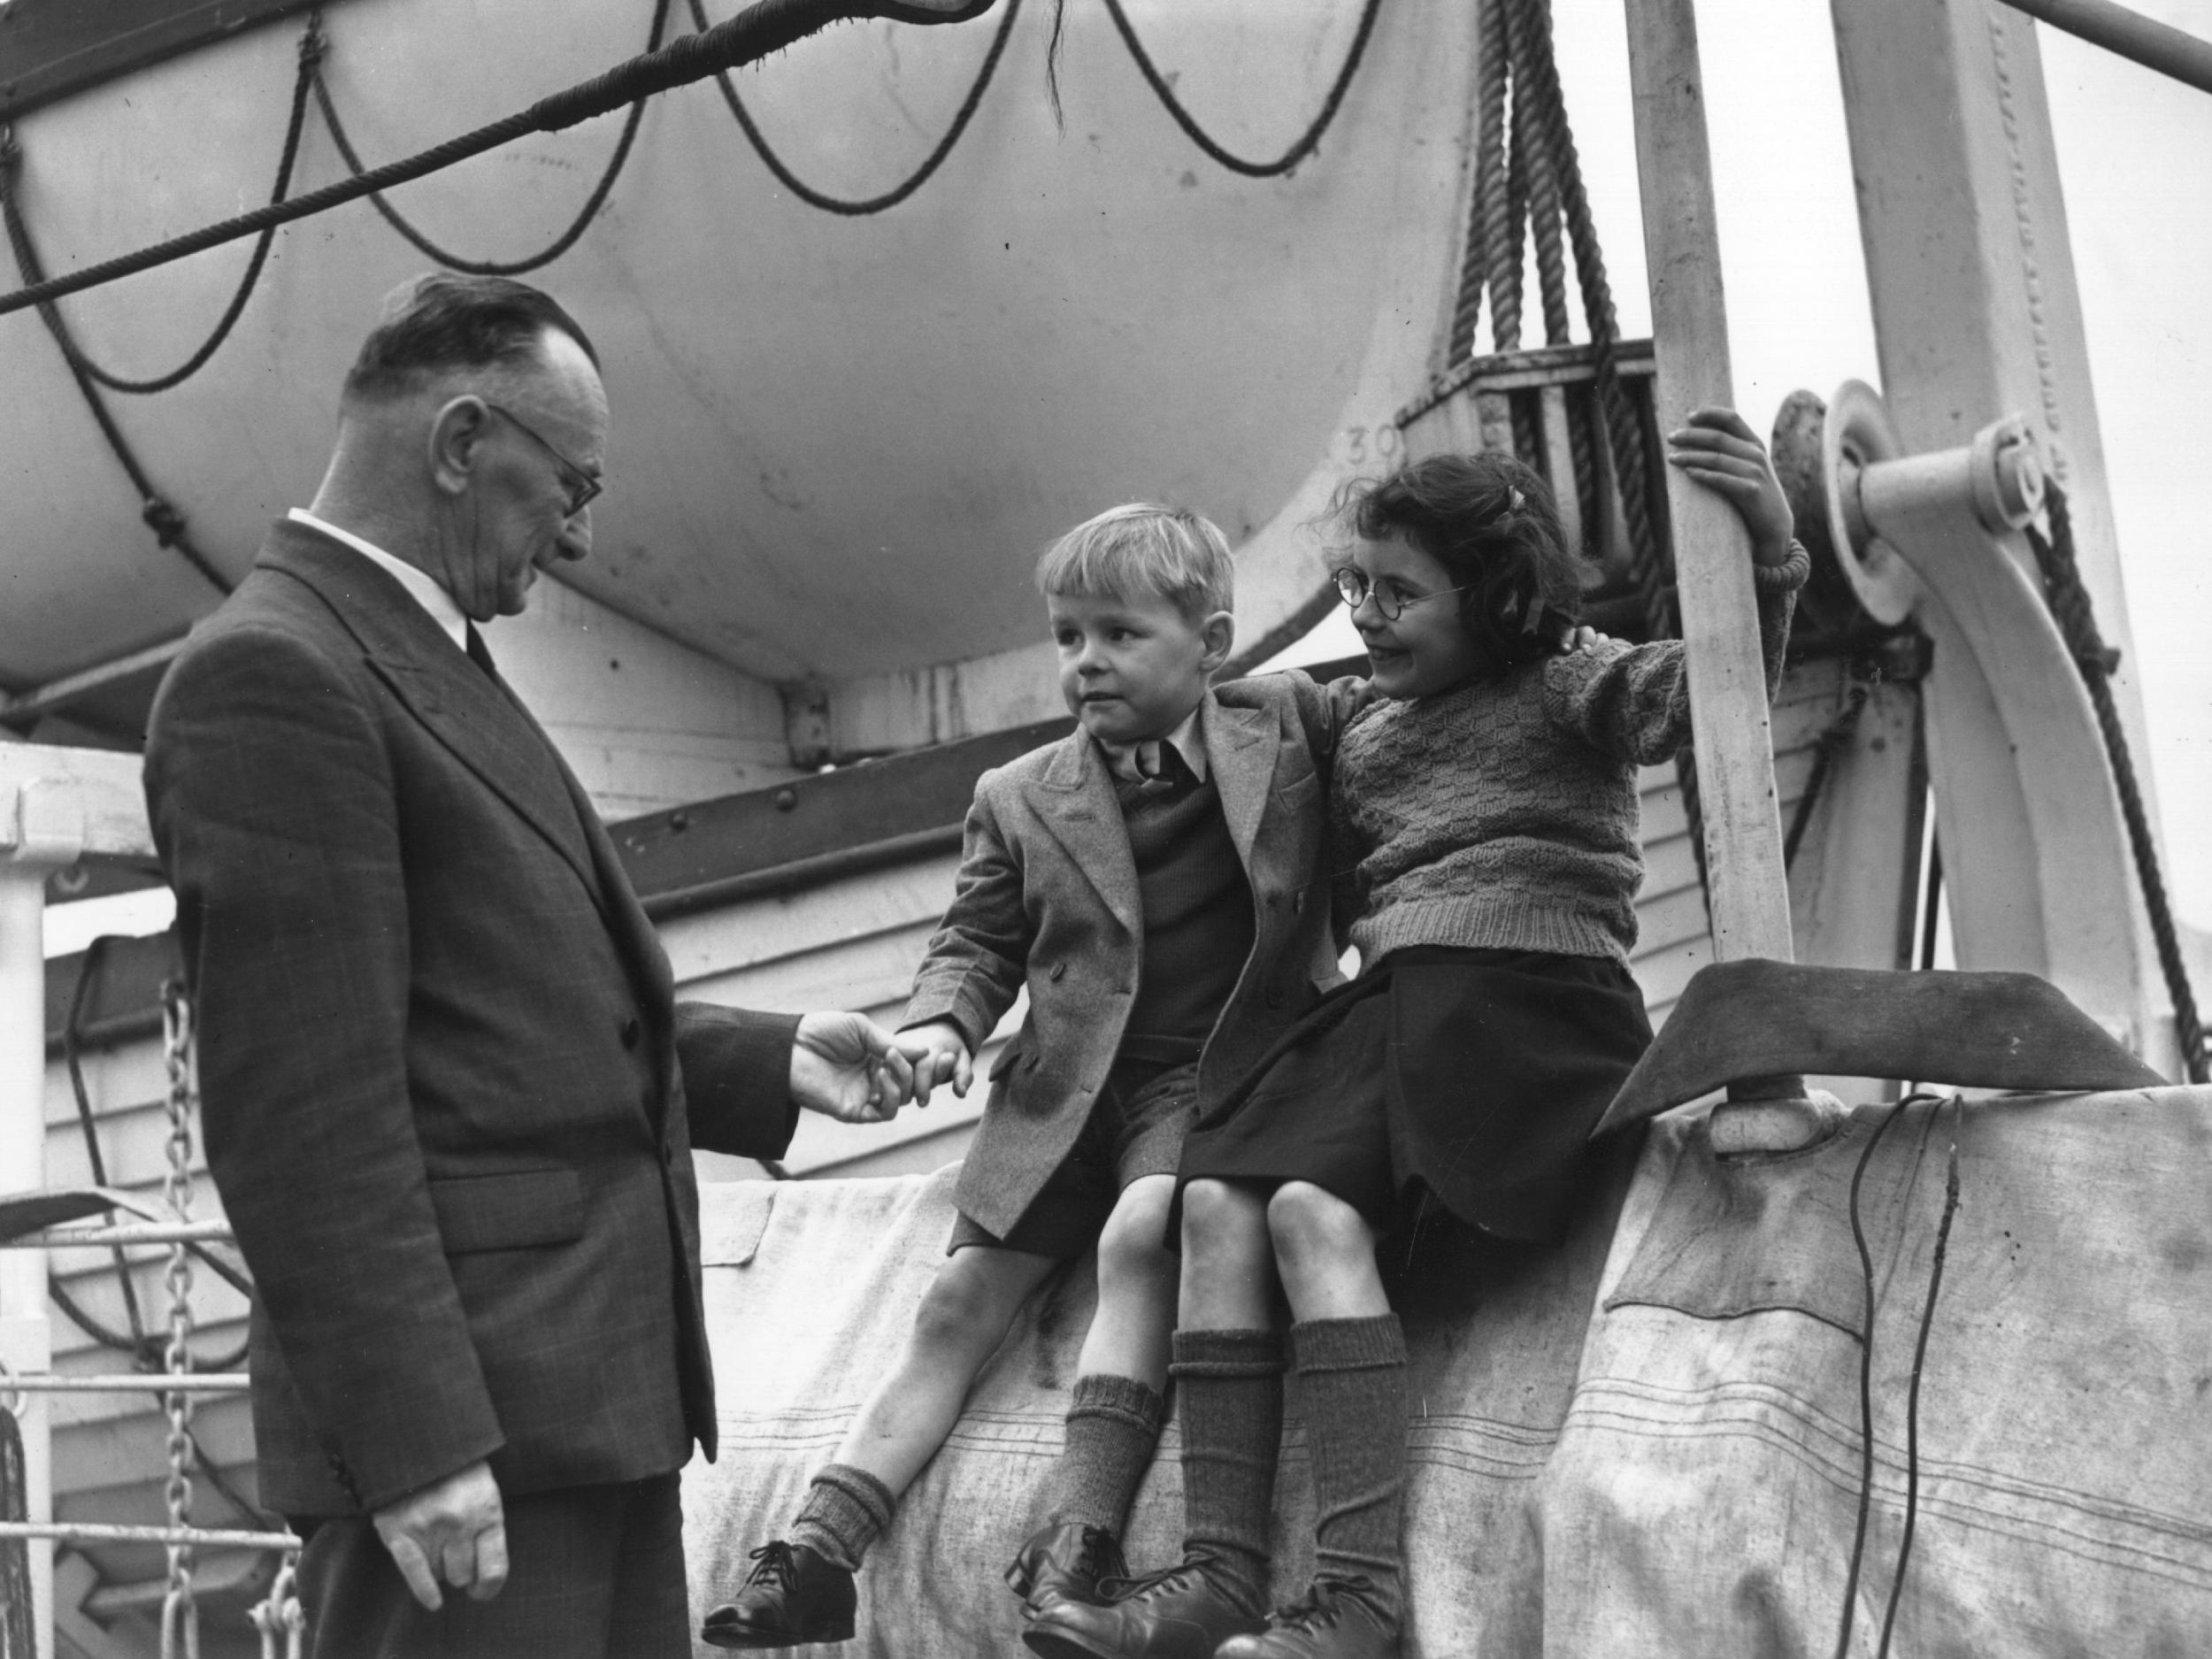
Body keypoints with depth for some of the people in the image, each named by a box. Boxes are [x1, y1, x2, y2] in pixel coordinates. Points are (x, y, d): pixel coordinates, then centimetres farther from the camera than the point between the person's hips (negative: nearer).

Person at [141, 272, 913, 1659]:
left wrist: (772, 1061, 13)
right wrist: (415, 1439, -21)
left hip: (594, 1396, 9)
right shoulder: (274, 675, -13)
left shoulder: (426, 660, 17)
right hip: (463, 1422, -9)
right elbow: (308, 1111, -19)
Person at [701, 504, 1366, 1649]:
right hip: (1068, 1090, 3)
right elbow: (977, 941, 12)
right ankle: (817, 1553, -4)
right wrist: (941, 1022, -7)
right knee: (958, 1303, -4)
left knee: (1139, 1236, -30)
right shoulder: (1019, 799, 9)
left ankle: (1074, 1546, -29)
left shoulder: (1291, 721, 4)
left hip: (1220, 1068, -3)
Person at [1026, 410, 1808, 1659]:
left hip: (1527, 1001, -7)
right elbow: (1326, 898, 24)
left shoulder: (1564, 686, 5)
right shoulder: (1367, 737, 25)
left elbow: (1705, 693, -13)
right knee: (1217, 1197, -15)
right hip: (1386, 1001, 7)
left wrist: (1769, 558, -31)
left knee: (1314, 1211, -26)